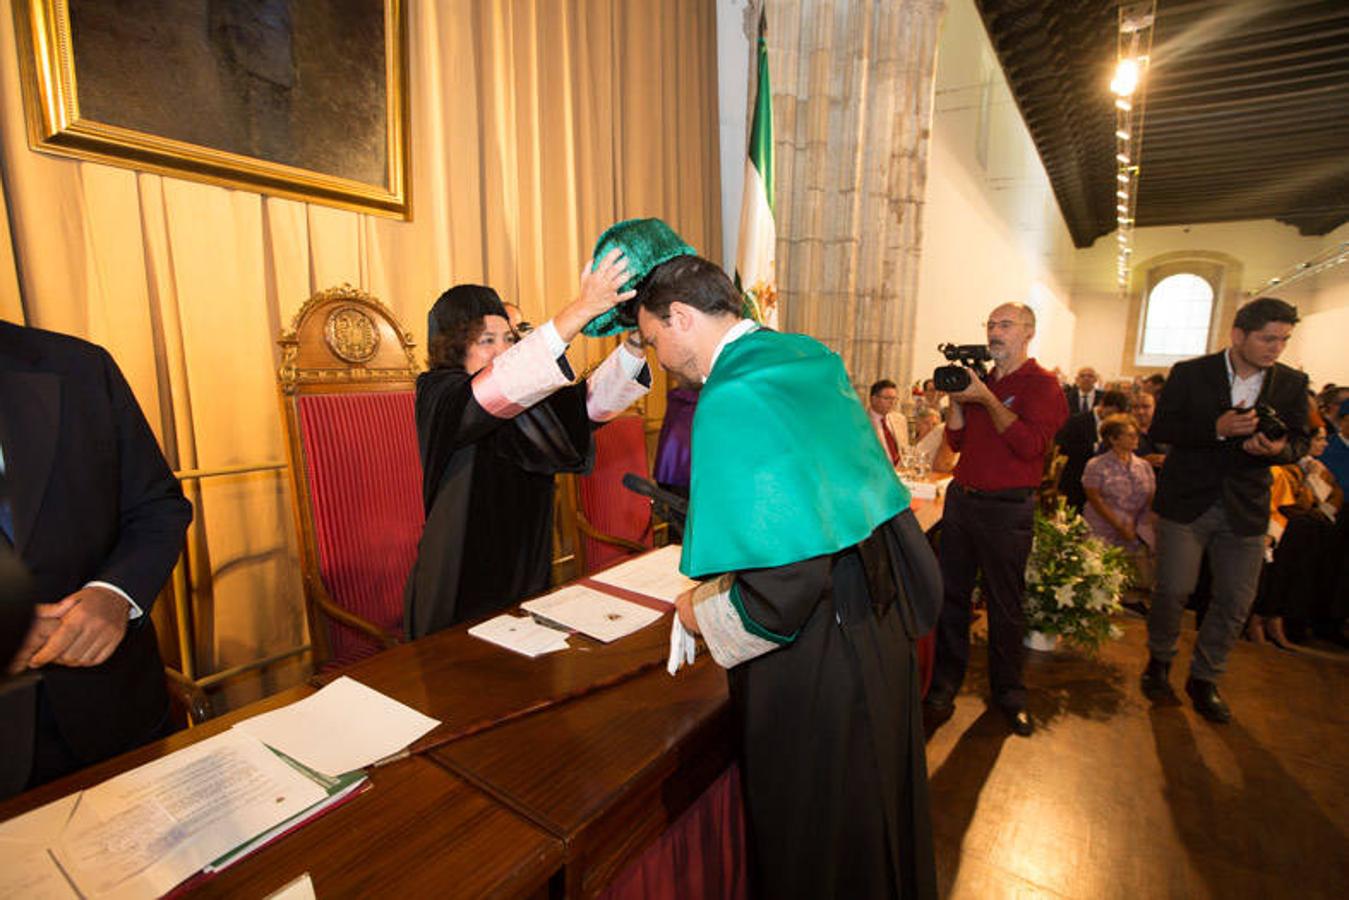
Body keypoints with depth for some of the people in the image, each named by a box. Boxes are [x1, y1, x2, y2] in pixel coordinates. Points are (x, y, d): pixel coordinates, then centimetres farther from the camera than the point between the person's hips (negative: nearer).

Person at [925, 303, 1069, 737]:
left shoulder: (1043, 385, -4)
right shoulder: (980, 380, 14)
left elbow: (1031, 445, -19)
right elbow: (957, 442, 11)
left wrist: (988, 400, -19)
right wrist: (956, 400, -2)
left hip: (1007, 509, -5)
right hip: (961, 498, 5)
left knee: (1005, 606, 6)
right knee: (951, 595, 8)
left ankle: (1008, 692, 25)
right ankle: (944, 684, 20)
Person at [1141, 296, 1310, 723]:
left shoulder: (1293, 383, 5)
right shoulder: (1190, 373, -4)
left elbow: (1300, 440, 8)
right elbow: (1160, 428, -7)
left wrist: (1279, 449, -16)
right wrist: (1217, 428, -22)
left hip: (1245, 509, 3)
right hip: (1186, 502, -3)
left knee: (1236, 602, 8)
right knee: (1173, 590, 0)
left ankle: (1204, 678, 27)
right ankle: (1159, 660, 25)